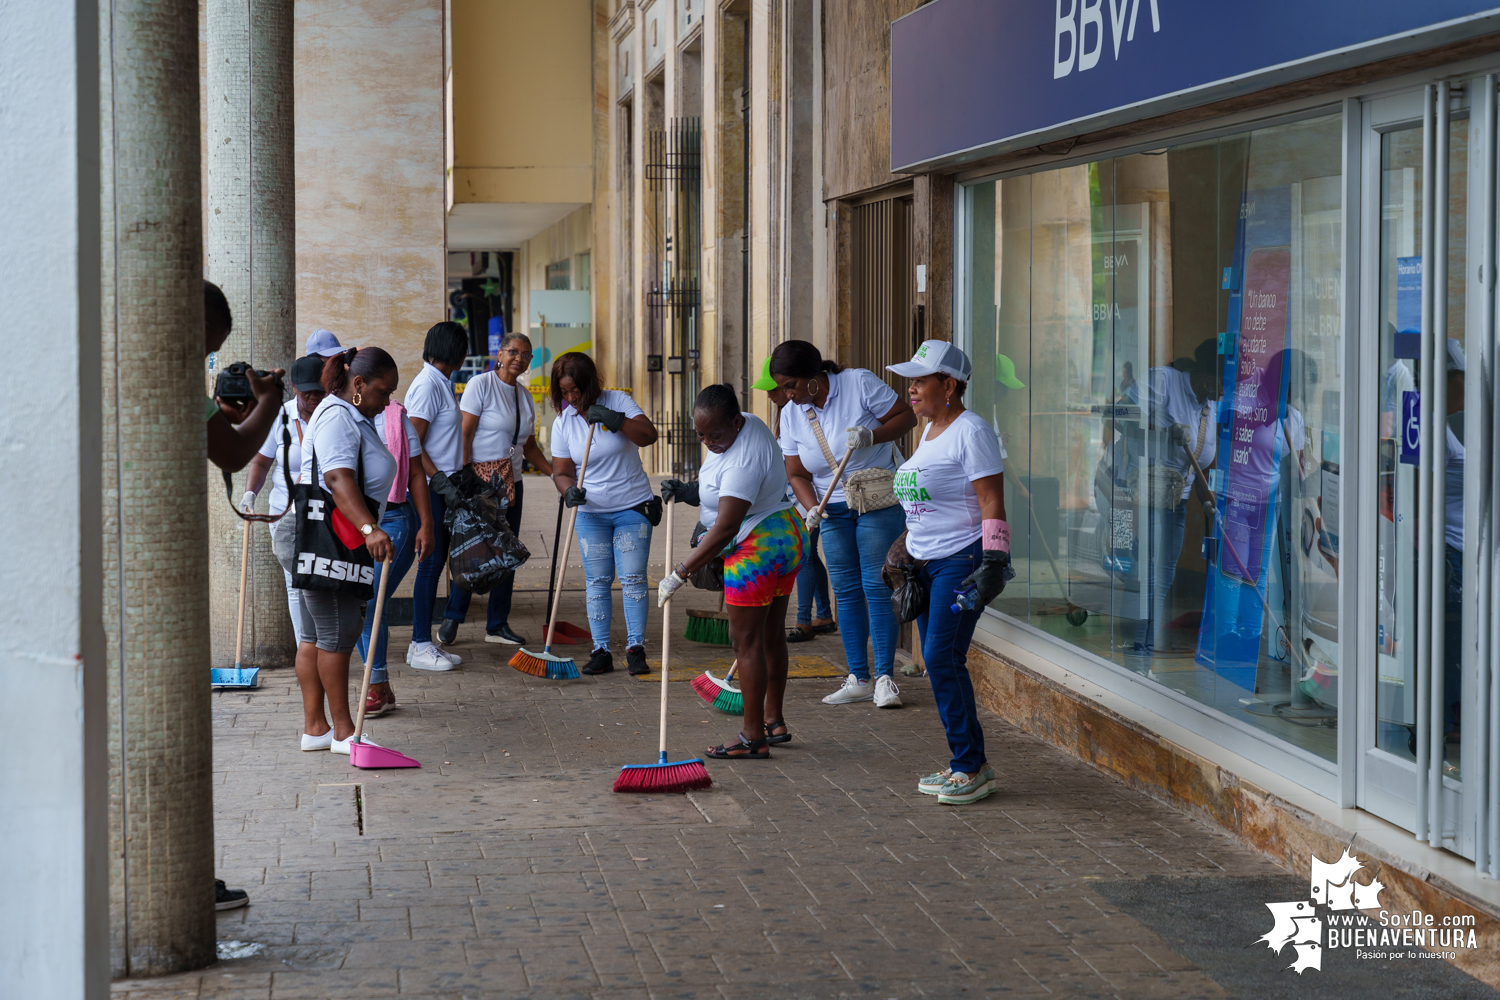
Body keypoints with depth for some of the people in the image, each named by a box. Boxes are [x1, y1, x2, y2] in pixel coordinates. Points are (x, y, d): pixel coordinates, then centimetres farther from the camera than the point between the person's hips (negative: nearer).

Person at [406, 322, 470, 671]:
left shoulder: (440, 382, 15)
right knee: (432, 561, -6)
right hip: (430, 488, -10)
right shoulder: (427, 385, -15)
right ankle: (420, 646, -1)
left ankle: (423, 642, 16)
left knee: (437, 560, 11)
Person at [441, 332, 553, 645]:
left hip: (511, 482, 7)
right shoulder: (480, 385, -8)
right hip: (480, 479, -7)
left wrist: (555, 472, 12)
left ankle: (497, 625, 15)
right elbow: (464, 434, -13)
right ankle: (452, 619, 6)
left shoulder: (525, 396, 14)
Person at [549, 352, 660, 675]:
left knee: (633, 579, -5)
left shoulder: (618, 402, -5)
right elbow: (561, 471, 1)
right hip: (592, 513, 2)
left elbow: (649, 435, -15)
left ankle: (635, 649, -1)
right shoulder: (563, 423, 0)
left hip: (633, 507, -2)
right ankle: (601, 651, 4)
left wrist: (616, 420, -28)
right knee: (597, 581, 1)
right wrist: (569, 490, -21)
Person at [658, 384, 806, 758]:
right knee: (771, 635, 17)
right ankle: (774, 722, 27)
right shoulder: (747, 424, 3)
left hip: (757, 551, -11)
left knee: (746, 640, -5)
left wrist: (680, 574, -25)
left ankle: (753, 738, -2)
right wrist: (692, 492, 5)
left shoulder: (743, 461, -28)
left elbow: (724, 529, -29)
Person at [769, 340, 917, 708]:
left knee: (877, 587, -7)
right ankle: (858, 679, 11)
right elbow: (797, 474, 4)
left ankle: (885, 678, -3)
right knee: (846, 591, 4)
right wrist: (811, 508, -14)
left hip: (879, 503, -5)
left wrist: (871, 436, -24)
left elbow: (907, 416, -8)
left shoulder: (859, 383, -12)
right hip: (832, 509, 5)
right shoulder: (791, 416, 1)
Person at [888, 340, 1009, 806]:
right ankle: (969, 764, 13)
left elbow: (992, 503, -17)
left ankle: (970, 765, -7)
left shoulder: (970, 431, -12)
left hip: (961, 561, -9)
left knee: (941, 657, -14)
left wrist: (993, 562, -23)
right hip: (927, 563, 9)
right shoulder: (930, 431, 17)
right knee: (939, 661, 7)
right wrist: (908, 557, 24)